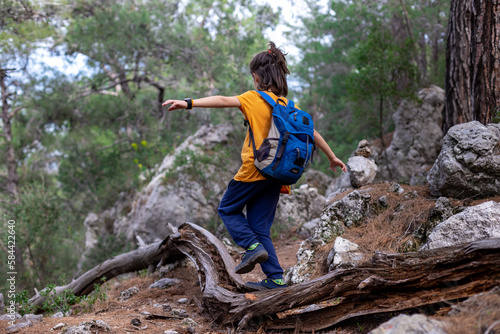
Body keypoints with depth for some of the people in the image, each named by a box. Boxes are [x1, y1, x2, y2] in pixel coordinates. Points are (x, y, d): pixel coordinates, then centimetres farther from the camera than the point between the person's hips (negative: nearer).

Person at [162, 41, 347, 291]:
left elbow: (223, 100, -20)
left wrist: (189, 103, -28)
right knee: (260, 227, 12)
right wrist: (333, 158, 26)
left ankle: (253, 246, -6)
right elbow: (313, 133, 14)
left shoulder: (254, 99, -6)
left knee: (228, 209, 15)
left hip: (254, 170, -6)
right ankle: (275, 279, 5)